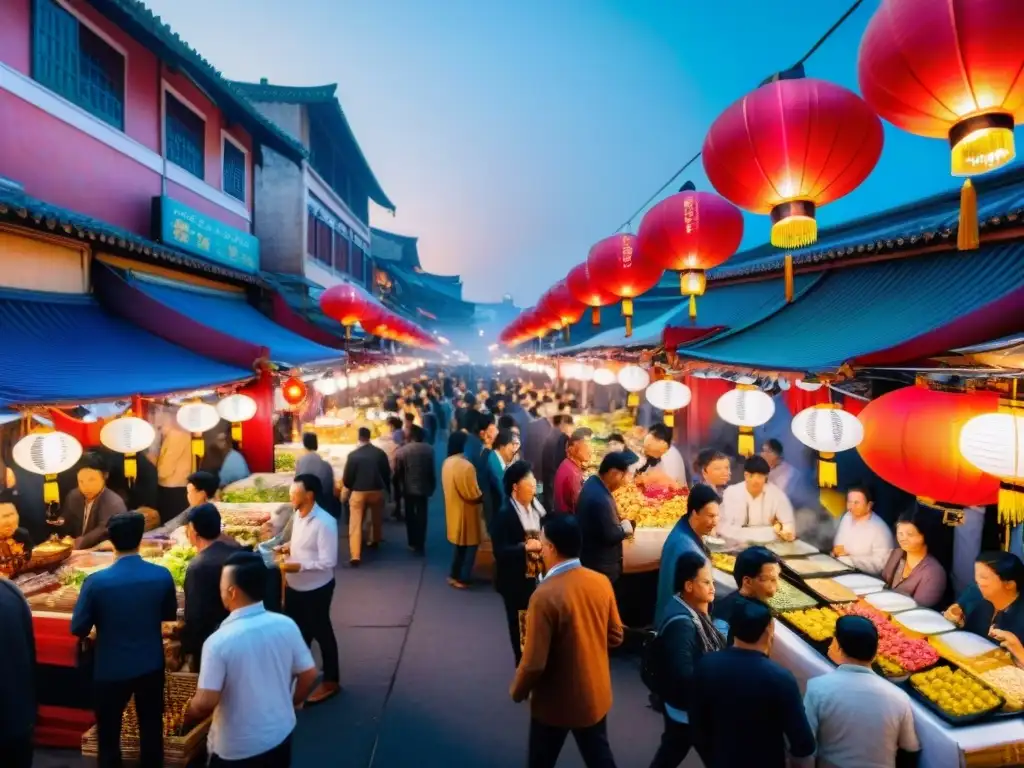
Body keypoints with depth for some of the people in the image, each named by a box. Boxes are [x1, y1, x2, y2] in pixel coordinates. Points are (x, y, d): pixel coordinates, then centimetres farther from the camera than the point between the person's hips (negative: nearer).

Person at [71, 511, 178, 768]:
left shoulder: (96, 581, -19)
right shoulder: (162, 575, -14)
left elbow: (78, 629, -8)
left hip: (111, 669, -2)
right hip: (151, 666, 2)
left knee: (108, 733, 18)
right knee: (151, 729, 19)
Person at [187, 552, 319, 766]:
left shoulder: (219, 641, -24)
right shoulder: (286, 625, -12)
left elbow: (205, 703, -22)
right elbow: (309, 675, -5)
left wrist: (188, 718, 0)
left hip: (237, 747, -4)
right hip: (281, 734, 4)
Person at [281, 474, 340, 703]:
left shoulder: (324, 523, -27)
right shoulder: (298, 515, -1)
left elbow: (328, 563, -27)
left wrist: (299, 566, -30)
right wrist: (287, 547, -1)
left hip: (316, 589, -8)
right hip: (294, 586, 8)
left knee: (321, 633, 10)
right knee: (298, 632, 23)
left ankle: (331, 681, 29)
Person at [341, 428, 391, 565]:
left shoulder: (353, 455, -10)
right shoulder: (380, 453, -3)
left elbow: (347, 478, -6)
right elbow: (387, 473, 3)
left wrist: (348, 488, 15)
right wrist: (385, 487, 19)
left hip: (358, 492, -3)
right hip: (377, 490, 3)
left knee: (355, 524, -2)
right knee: (376, 518, 26)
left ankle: (355, 556, -9)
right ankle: (374, 541, 44)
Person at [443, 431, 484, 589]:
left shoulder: (446, 463, 1)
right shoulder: (466, 466, -27)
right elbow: (473, 494, -23)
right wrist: (483, 497, -3)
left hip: (453, 509, 8)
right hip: (466, 512, -8)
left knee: (459, 543, 21)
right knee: (470, 545, 8)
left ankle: (454, 575, 29)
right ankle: (463, 578, 14)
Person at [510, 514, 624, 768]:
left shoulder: (545, 595, -29)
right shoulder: (601, 583, -11)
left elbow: (534, 662, -23)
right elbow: (615, 635, 2)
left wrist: (517, 691, -5)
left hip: (555, 701, -4)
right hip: (596, 694, 5)